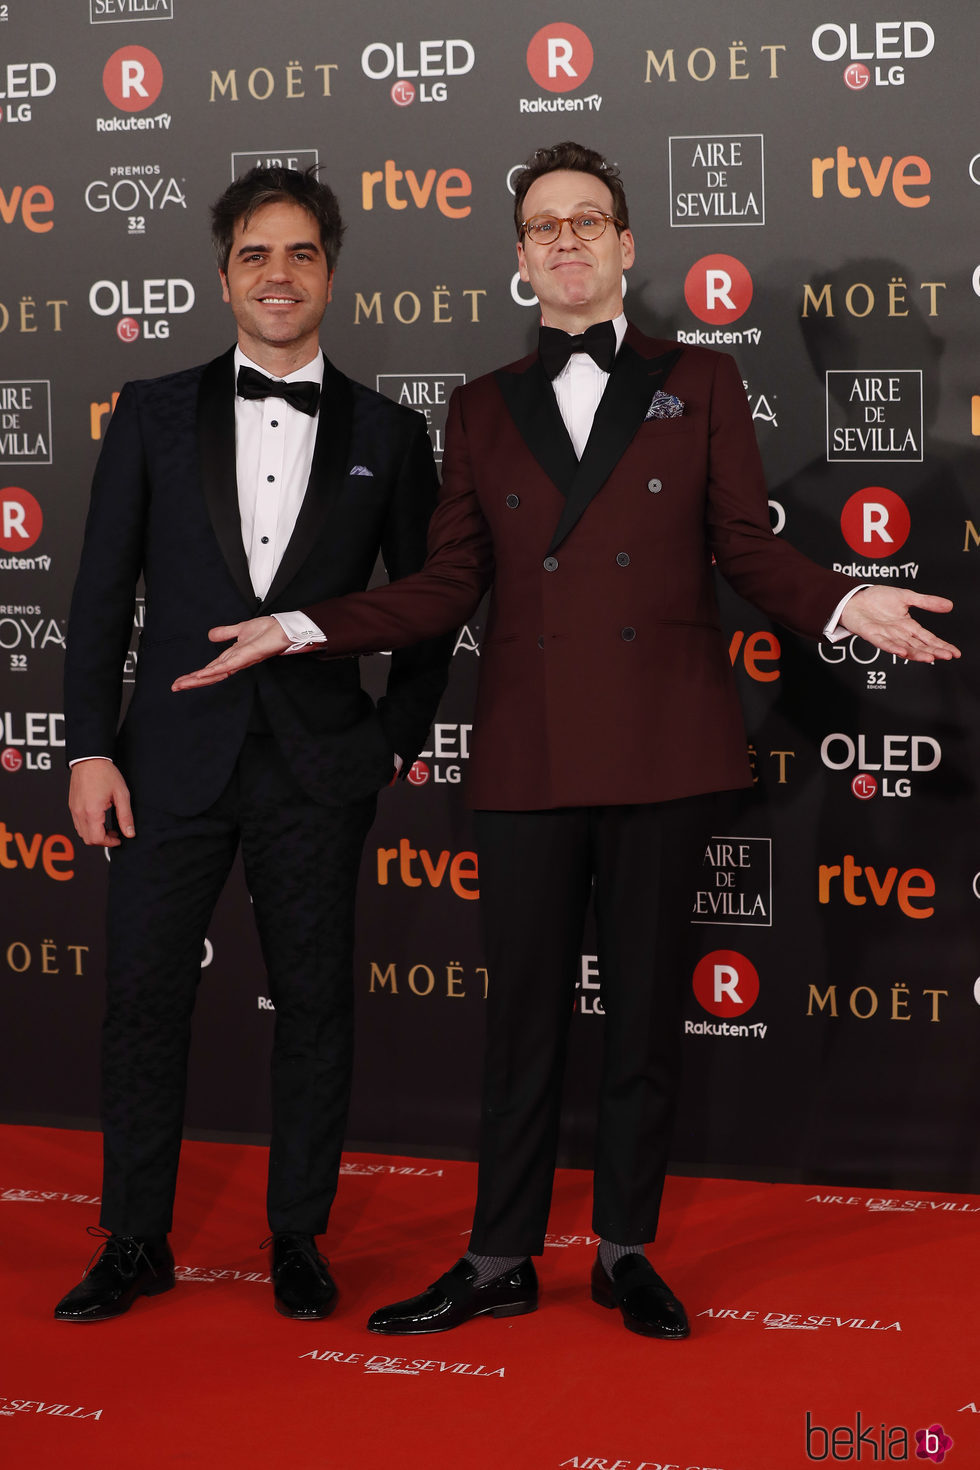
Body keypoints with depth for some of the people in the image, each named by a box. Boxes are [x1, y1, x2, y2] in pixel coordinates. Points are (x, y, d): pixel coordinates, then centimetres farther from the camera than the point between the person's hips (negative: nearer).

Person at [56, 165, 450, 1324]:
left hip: (318, 766, 0)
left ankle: (298, 1237, 21)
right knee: (143, 996, 4)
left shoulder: (387, 434, 5)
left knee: (313, 1002, 7)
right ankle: (135, 1242, 17)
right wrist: (89, 748, -3)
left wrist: (398, 739, 2)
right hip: (174, 758, 0)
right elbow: (102, 591, 3)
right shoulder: (153, 416, 5)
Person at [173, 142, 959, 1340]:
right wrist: (298, 629, 0)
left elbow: (748, 551, 4)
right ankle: (500, 1262, 16)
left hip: (662, 747, -1)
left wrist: (845, 605, -14)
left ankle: (625, 1251, 20)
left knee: (646, 1004, 6)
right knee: (524, 1012, 5)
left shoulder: (699, 385, 9)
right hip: (528, 751, 1)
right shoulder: (482, 409, 13)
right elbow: (449, 584, 9)